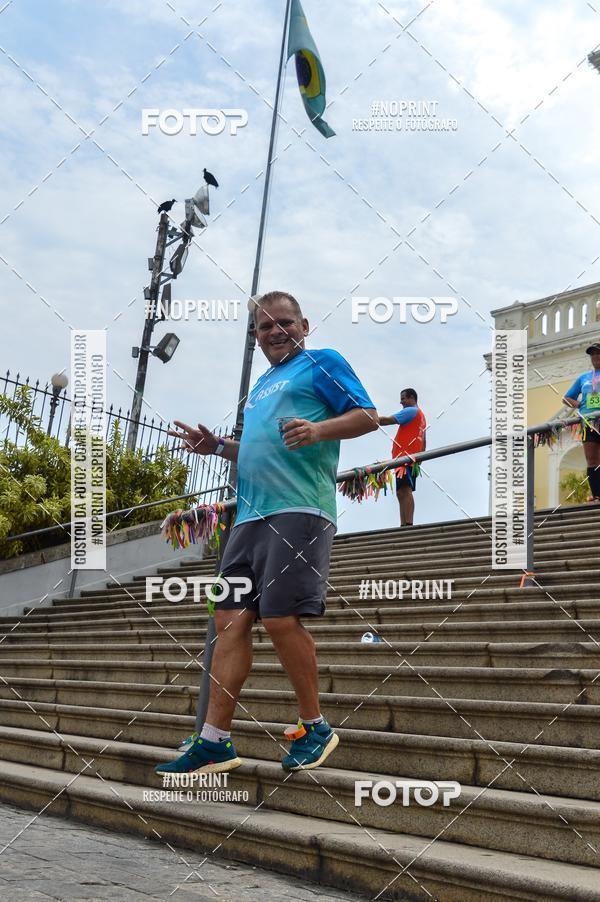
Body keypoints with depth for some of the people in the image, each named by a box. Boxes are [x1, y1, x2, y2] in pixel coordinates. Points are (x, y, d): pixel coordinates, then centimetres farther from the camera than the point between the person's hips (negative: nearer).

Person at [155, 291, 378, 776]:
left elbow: (368, 416, -5)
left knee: (281, 618, -14)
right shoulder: (262, 384, 28)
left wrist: (319, 430, -22)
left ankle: (315, 728, 4)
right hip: (250, 515, 8)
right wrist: (217, 445, 20)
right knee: (231, 621, 2)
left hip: (299, 510, -8)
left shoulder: (323, 363, 4)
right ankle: (215, 743, 3)